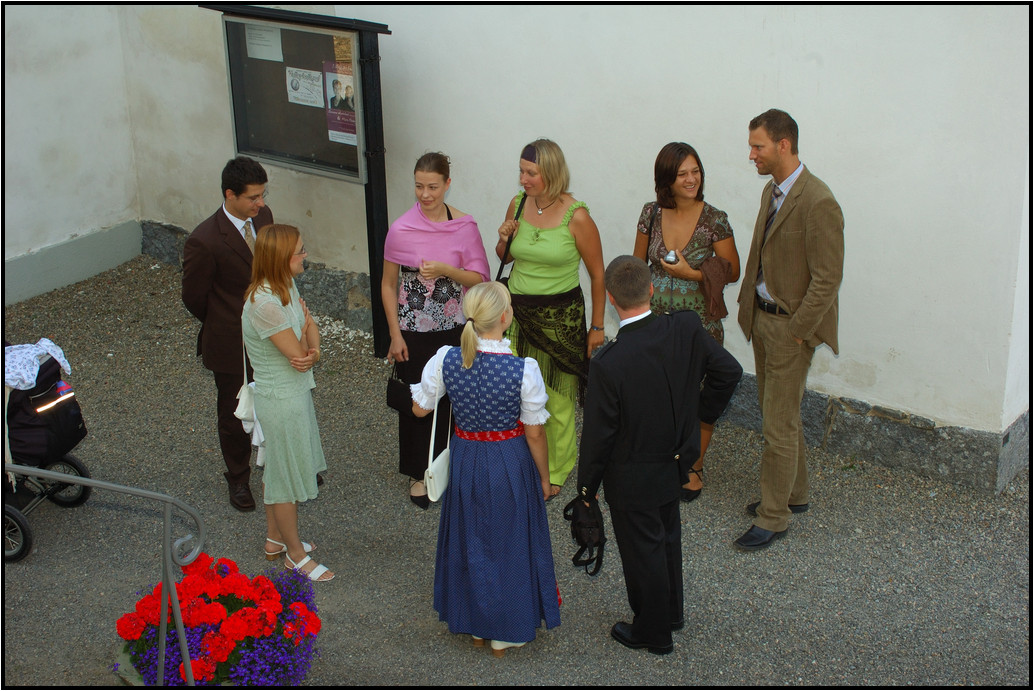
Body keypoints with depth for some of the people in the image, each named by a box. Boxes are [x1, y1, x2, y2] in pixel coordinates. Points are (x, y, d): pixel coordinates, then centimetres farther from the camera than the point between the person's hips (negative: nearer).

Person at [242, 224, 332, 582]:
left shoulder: (286, 286, -2)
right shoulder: (265, 304, -32)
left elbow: (310, 327, 1)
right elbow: (298, 354, -25)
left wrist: (314, 350, -20)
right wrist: (304, 343, -3)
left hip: (294, 391, 9)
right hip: (282, 400, -9)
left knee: (278, 468, 24)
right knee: (286, 475, 8)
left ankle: (275, 539, 43)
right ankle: (296, 554, 26)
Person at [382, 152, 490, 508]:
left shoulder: (465, 227, -7)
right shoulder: (401, 229, -11)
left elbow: (479, 278, -4)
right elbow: (388, 285, -3)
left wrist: (445, 270, -22)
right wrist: (395, 335, -4)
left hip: (454, 328, 1)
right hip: (414, 330, -1)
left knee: (451, 398, 10)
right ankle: (419, 474, 26)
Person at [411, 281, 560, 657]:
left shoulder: (445, 359, -17)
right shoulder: (523, 369, -26)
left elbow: (420, 408, -2)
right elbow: (534, 433, -15)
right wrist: (544, 478, 1)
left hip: (465, 460, 3)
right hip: (511, 465, -3)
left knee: (470, 540, 23)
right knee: (509, 541, 18)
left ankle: (475, 624, 42)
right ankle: (506, 632, 35)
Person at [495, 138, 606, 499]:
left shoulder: (576, 216, -15)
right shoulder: (518, 204, -1)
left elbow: (598, 274, -6)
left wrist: (597, 326, -2)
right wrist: (504, 238, -8)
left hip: (560, 315, -4)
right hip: (517, 310, 4)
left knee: (556, 396, 7)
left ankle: (555, 471, 25)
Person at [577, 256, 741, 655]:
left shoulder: (608, 363, -31)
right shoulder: (686, 329, -18)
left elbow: (598, 434, -20)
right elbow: (728, 371, -4)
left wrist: (587, 484, -5)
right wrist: (702, 413, 12)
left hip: (632, 479, -6)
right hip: (675, 462, 6)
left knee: (642, 550, 15)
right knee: (667, 538, 27)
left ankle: (653, 633, 35)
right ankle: (670, 613, 47)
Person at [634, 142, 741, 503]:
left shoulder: (714, 220, -11)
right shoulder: (652, 213, -3)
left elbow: (732, 271, -4)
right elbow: (638, 264, 9)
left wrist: (691, 273, -16)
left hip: (699, 322, -2)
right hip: (655, 319, 2)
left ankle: (694, 467, 28)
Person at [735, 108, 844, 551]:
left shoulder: (818, 203, -21)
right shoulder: (772, 190, 7)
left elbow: (827, 278, -20)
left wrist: (796, 331, -18)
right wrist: (750, 306, 10)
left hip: (790, 326, -9)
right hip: (762, 317, 9)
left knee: (778, 425, -1)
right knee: (779, 414, 20)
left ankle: (773, 516, 12)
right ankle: (793, 493, 36)